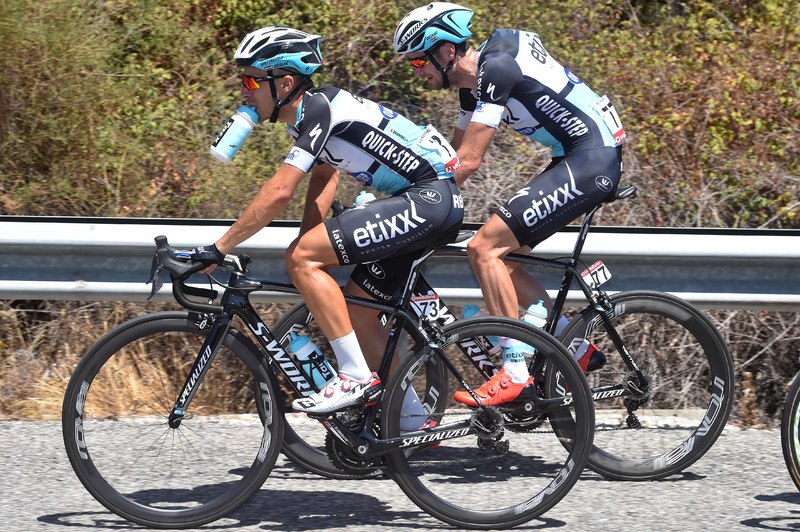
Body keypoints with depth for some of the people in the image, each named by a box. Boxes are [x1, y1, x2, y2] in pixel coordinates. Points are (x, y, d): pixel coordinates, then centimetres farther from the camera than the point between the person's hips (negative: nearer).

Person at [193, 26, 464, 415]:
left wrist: (218, 249, -18)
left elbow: (278, 193, -21)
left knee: (301, 258, -15)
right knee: (356, 309, 14)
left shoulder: (318, 107, -15)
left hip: (428, 197, -10)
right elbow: (323, 182, 18)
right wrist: (305, 258, 7)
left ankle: (356, 378, -13)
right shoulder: (311, 115, 16)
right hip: (439, 205, 10)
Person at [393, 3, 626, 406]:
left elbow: (468, 162, -21)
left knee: (485, 248, -14)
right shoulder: (474, 80, 12)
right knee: (497, 255, 10)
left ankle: (515, 372, -14)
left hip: (593, 160, -10)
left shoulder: (496, 67, -18)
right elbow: (453, 156, 19)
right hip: (576, 160, 10)